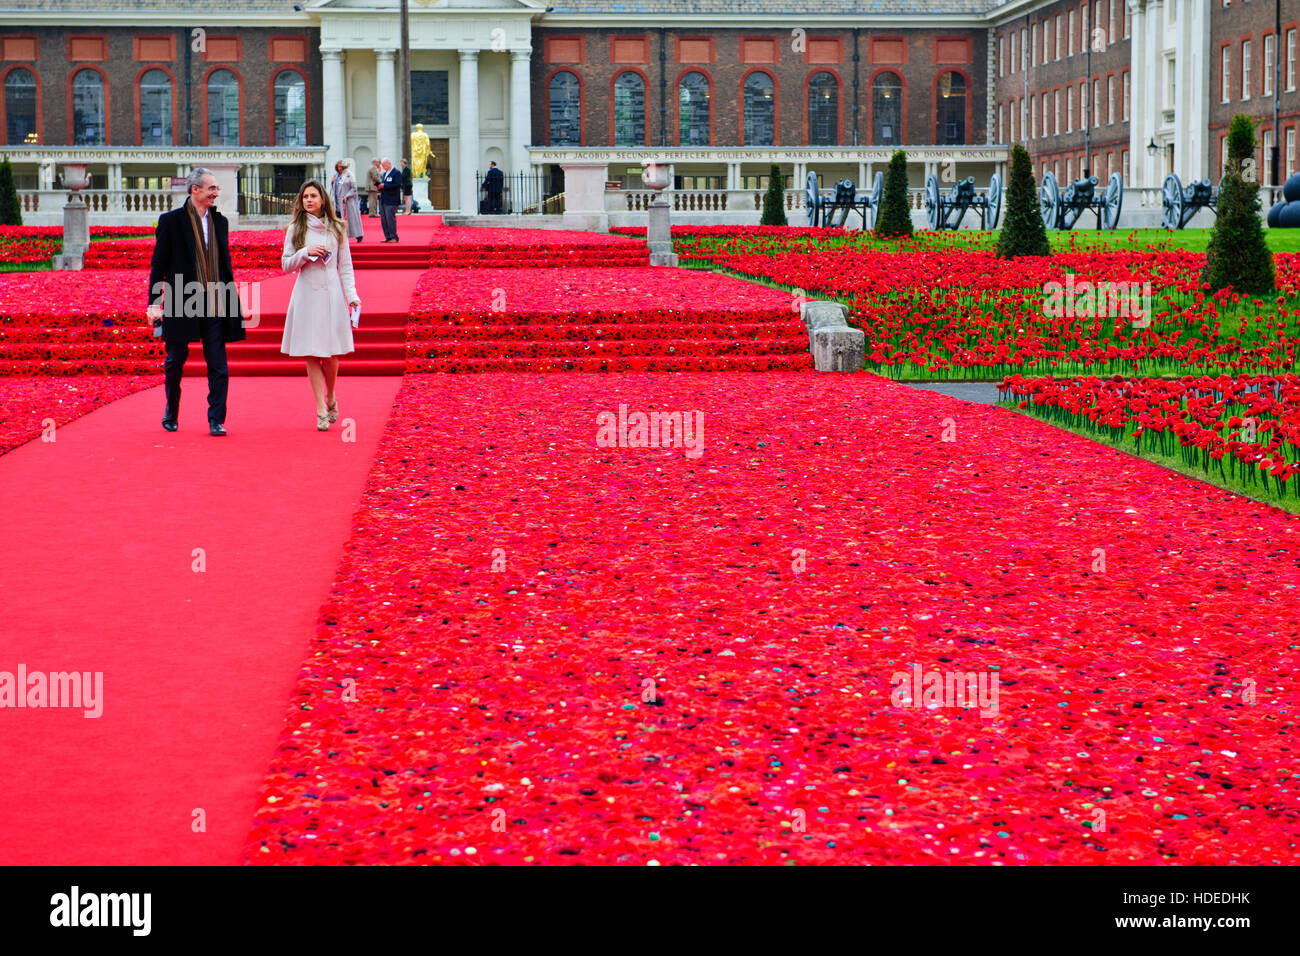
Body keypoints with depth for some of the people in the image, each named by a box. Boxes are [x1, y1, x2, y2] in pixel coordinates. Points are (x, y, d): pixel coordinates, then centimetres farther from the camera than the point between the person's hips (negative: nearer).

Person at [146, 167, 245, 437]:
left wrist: (234, 302, 13)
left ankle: (216, 420, 2)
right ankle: (171, 412, 28)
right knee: (176, 360, 8)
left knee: (218, 366, -2)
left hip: (215, 304, 3)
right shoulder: (171, 221, -2)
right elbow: (158, 265, -1)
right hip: (181, 303, -3)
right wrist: (154, 303, -7)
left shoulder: (220, 221, 12)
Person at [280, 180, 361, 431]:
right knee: (312, 354, -3)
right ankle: (321, 409, 2)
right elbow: (286, 264, 5)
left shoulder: (336, 229, 8)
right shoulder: (295, 230, 6)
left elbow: (345, 266, 8)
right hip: (306, 295, 0)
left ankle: (330, 397, 23)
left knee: (331, 353, -2)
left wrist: (351, 295, -1)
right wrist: (306, 253, -11)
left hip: (331, 295, 0)